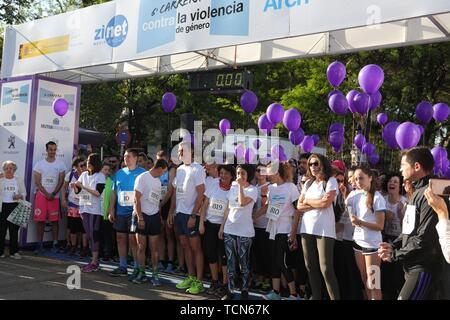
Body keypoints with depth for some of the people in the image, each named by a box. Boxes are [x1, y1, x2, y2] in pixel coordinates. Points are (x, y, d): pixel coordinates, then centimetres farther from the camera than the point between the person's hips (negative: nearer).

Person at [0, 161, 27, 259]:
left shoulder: (19, 180, 12)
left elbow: (24, 193, 14)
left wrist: (20, 196, -10)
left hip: (15, 207, 1)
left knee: (14, 230, 3)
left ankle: (14, 251, 9)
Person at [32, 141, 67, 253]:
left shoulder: (60, 164, 4)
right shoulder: (39, 164, 3)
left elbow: (61, 181, 1)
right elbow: (37, 182, -1)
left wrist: (53, 194, -8)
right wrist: (46, 194, -9)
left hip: (54, 196, 0)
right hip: (41, 195, 0)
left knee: (54, 220, 0)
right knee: (40, 220, -1)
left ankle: (55, 244, 5)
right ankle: (40, 244, 6)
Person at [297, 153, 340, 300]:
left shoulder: (331, 181, -1)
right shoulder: (308, 183, 15)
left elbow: (326, 202, -14)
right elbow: (299, 206, 8)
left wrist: (308, 201, 1)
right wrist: (317, 204, -6)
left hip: (324, 230, -6)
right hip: (307, 228, 6)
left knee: (326, 268, -9)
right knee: (311, 267, 10)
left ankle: (335, 298, 0)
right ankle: (316, 296, 20)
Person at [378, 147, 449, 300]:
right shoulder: (418, 191, 16)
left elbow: (425, 237, -23)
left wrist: (395, 254, -13)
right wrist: (393, 246, 3)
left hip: (424, 267, -9)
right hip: (413, 266, 9)